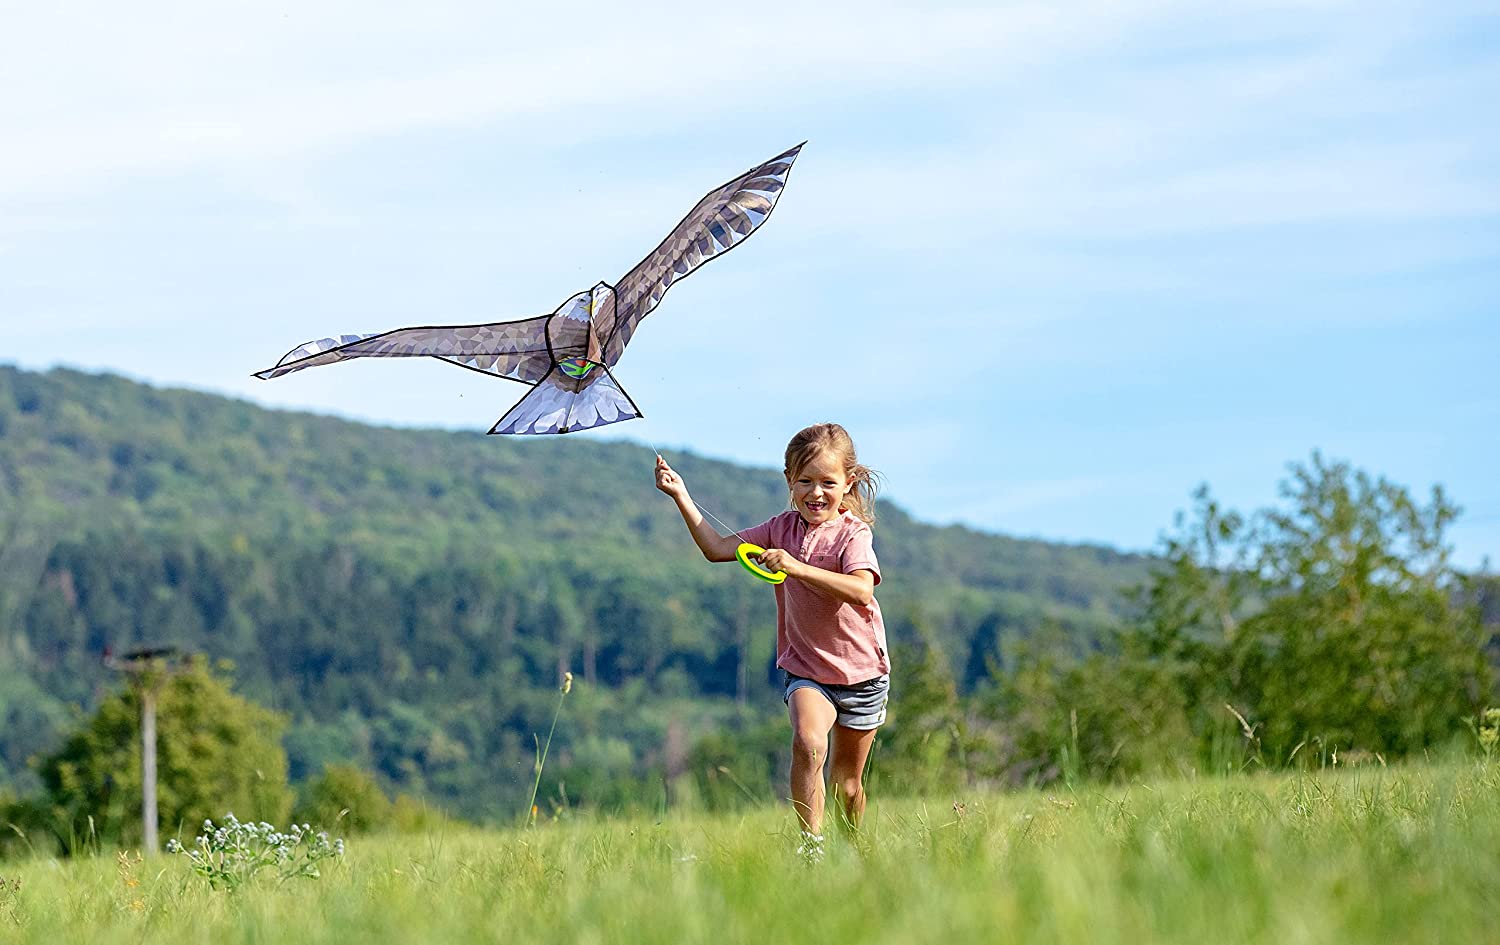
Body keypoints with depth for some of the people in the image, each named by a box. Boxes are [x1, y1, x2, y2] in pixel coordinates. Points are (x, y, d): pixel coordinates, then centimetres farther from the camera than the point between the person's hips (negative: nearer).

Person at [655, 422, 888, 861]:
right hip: (804, 668, 2)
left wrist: (795, 567, -39)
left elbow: (861, 590, -32)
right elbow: (717, 548, 4)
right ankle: (811, 843, -26)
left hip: (861, 672, -2)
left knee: (848, 782, 11)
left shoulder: (852, 533, -14)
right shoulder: (782, 529, 0)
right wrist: (681, 496, -4)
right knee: (808, 742, -30)